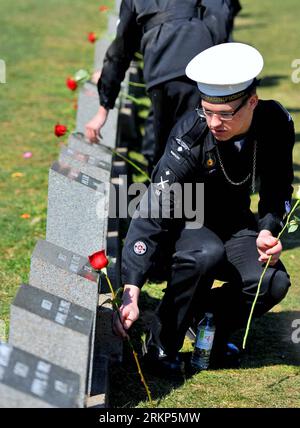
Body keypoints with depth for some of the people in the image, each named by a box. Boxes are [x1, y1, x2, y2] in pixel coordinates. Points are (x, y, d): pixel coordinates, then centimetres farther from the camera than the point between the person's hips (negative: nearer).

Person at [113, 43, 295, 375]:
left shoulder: (276, 123, -17)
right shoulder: (190, 139, -30)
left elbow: (277, 189, 1)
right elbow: (150, 218, -34)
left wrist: (268, 229, -21)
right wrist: (130, 295, -43)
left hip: (234, 221, 4)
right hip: (184, 220, -4)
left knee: (273, 283, -25)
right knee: (206, 254, -39)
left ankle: (207, 317, 6)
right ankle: (163, 345, -16)